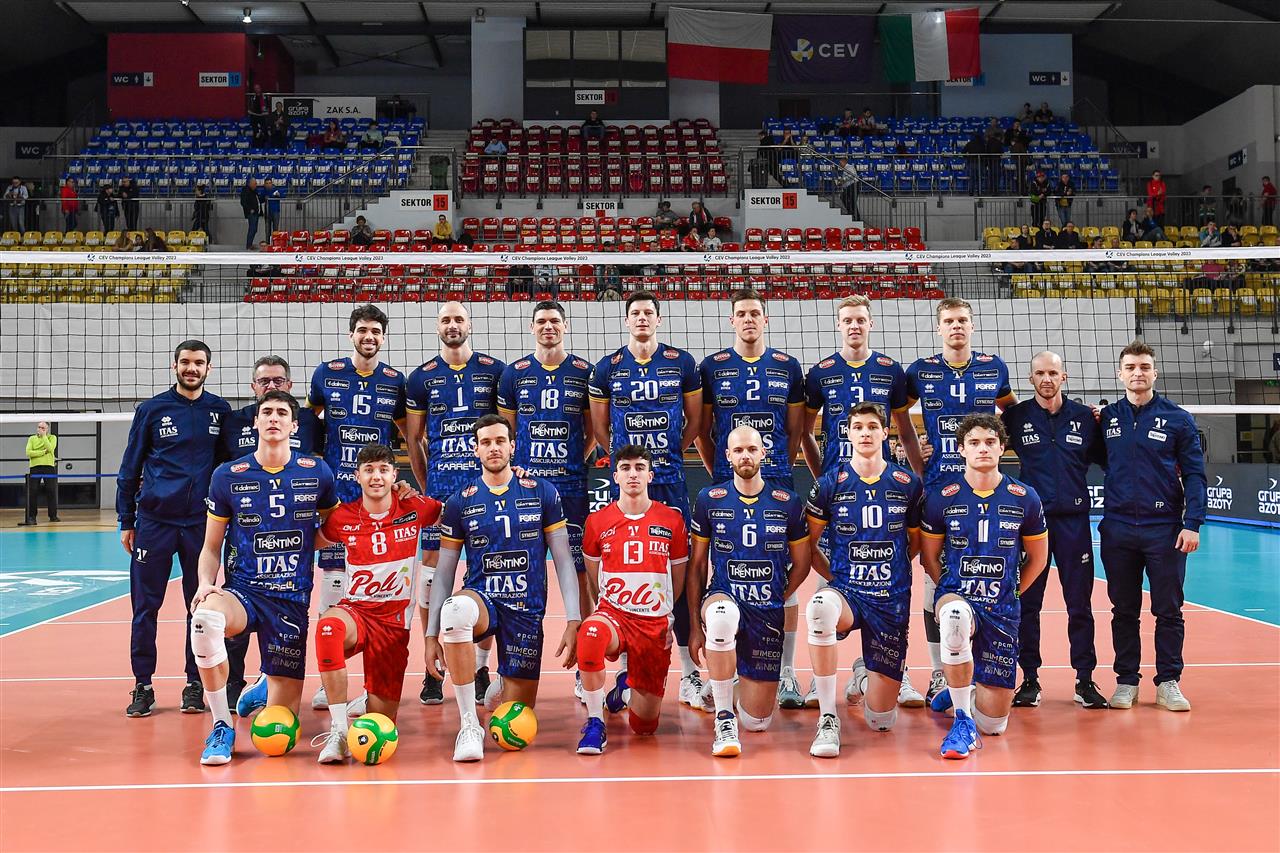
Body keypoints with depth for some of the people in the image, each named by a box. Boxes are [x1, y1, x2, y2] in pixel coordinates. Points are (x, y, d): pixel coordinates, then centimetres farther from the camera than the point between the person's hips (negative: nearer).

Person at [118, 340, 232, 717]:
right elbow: (130, 468, 6)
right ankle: (142, 686, 12)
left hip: (202, 523, 1)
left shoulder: (220, 411, 5)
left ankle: (195, 685, 16)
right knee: (145, 605, 2)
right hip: (154, 520, -1)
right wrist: (126, 521, 4)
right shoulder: (152, 410, 2)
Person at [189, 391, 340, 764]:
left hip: (292, 599, 0)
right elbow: (211, 548, 7)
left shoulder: (317, 472, 1)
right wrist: (205, 584, -12)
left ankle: (266, 685, 37)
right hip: (241, 590, 0)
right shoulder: (227, 476, 1)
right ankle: (222, 726, -18)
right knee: (205, 618, -40)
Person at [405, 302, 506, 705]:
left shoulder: (494, 371, 5)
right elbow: (412, 438, 12)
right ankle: (433, 669, 8)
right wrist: (427, 486, 8)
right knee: (432, 570, -1)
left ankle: (481, 667, 12)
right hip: (439, 488, 1)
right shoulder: (422, 377, 7)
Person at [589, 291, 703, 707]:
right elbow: (599, 426, 12)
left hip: (671, 480, 0)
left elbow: (695, 419, 12)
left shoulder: (682, 363, 5)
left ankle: (690, 671, 4)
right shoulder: (608, 367, 5)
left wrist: (671, 454, 7)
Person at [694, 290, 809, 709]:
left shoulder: (788, 367, 8)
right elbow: (701, 430, 9)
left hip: (778, 485, 1)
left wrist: (780, 470, 6)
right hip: (727, 486, 0)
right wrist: (719, 472, 3)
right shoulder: (712, 367, 5)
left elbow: (795, 431, 12)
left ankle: (786, 673, 8)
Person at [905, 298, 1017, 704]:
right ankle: (939, 674, 11)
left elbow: (1011, 410, 24)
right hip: (936, 488, -1)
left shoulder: (994, 367, 6)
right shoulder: (920, 371, 3)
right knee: (935, 582, 1)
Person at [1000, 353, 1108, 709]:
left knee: (1080, 605, 4)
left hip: (1073, 519, 1)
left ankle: (1085, 680, 13)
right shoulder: (1015, 417, 3)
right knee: (1027, 604, 4)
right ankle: (1030, 679, 14)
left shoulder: (1085, 417, 6)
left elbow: (1105, 459, 14)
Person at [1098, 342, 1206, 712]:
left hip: (1164, 529, -2)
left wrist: (1193, 523, -8)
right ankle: (1126, 681, 17)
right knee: (1124, 611, 8)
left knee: (1169, 611, 2)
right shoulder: (1106, 418, 6)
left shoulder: (1178, 418, 1)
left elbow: (1195, 474, 0)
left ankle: (1168, 682, 12)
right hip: (1117, 529, 2)